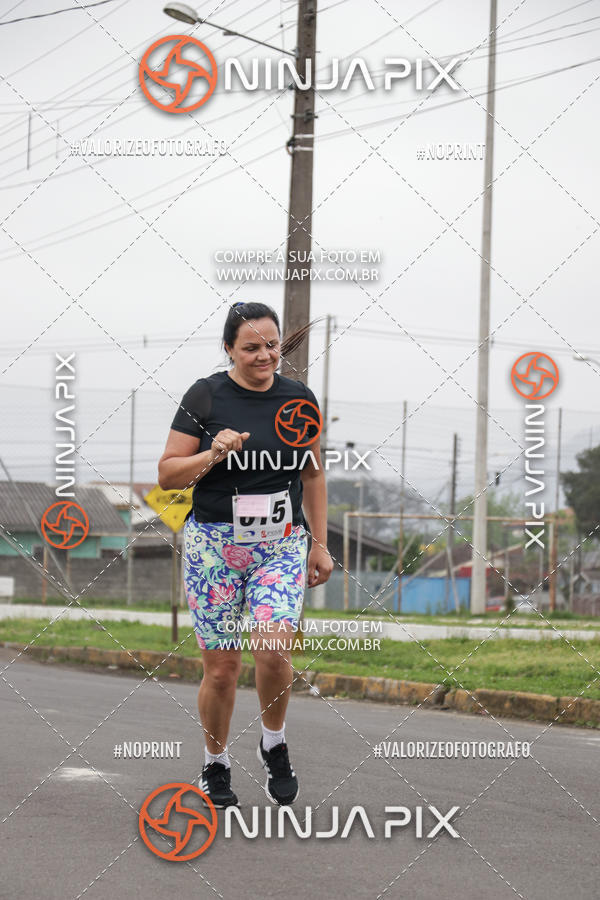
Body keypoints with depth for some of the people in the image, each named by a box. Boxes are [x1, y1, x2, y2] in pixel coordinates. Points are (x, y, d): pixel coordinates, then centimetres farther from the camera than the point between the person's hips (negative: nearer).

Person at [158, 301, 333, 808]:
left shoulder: (300, 400, 6)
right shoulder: (206, 397, -3)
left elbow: (313, 474, 17)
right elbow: (167, 475, -1)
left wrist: (320, 544, 15)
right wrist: (213, 455, -18)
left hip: (282, 545, 2)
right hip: (214, 544, -1)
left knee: (273, 648, -19)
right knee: (222, 667, 0)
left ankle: (274, 744, 7)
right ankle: (216, 764, 23)